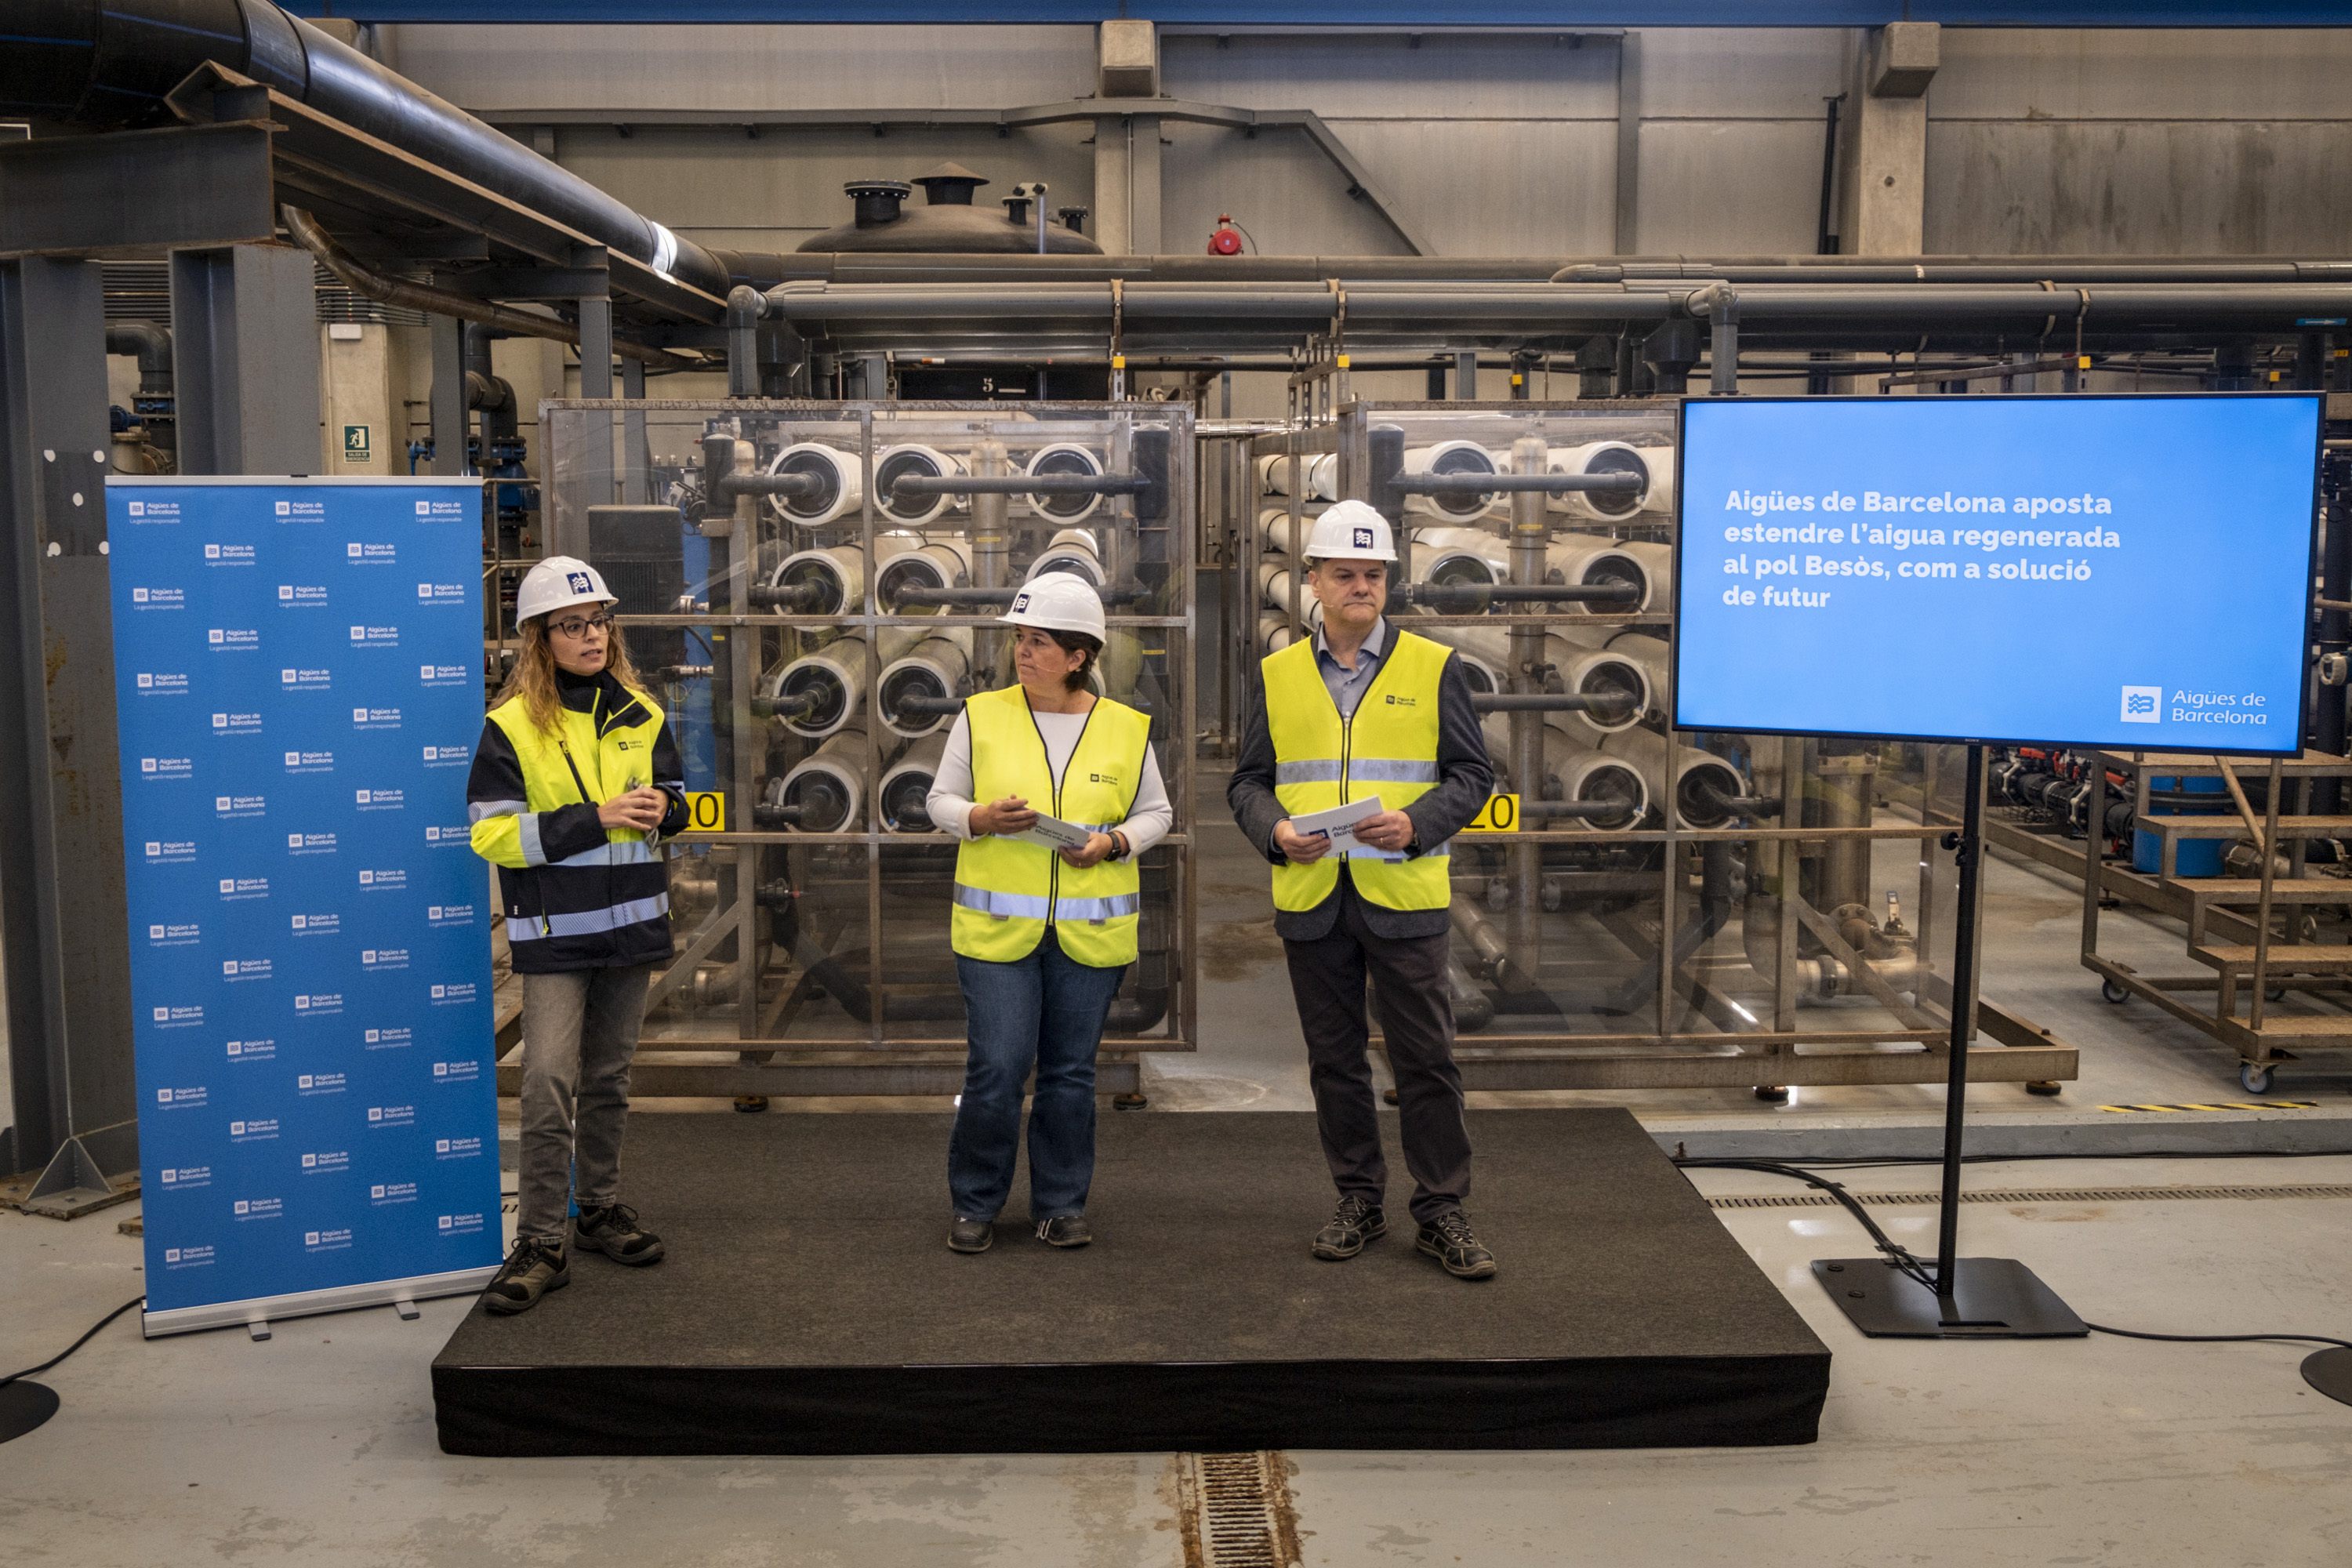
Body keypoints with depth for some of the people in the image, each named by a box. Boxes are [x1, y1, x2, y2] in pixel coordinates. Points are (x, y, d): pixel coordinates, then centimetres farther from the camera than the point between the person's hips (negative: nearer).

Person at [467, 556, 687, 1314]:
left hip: (630, 921, 5)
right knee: (548, 1084, -11)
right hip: (553, 933, -5)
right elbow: (494, 834, -12)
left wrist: (661, 810, -6)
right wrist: (596, 819, -19)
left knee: (608, 1076, 15)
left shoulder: (639, 713, 8)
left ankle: (601, 1206, 30)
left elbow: (674, 796, 18)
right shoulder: (511, 725, -6)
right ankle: (541, 1245, -4)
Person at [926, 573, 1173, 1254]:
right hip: (996, 929, -1)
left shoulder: (1126, 729, 2)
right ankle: (975, 1204, 16)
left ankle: (1062, 1204, 24)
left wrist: (1114, 843, -9)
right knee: (996, 1068, -2)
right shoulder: (981, 717, 1)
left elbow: (1156, 813, 11)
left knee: (1070, 1071, 9)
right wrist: (981, 819, -14)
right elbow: (941, 799, 7)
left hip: (1091, 933, 1)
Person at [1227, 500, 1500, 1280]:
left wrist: (1416, 824, -17)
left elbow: (1472, 774, 1)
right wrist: (1276, 831, -12)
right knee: (1335, 1060, 11)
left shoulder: (1433, 667, 2)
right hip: (1310, 897, 2)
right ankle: (1358, 1201, 24)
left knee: (1426, 1057, 1)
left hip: (1403, 895, -2)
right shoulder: (1276, 675, 7)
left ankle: (1442, 1212, 12)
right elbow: (1248, 782, 9)